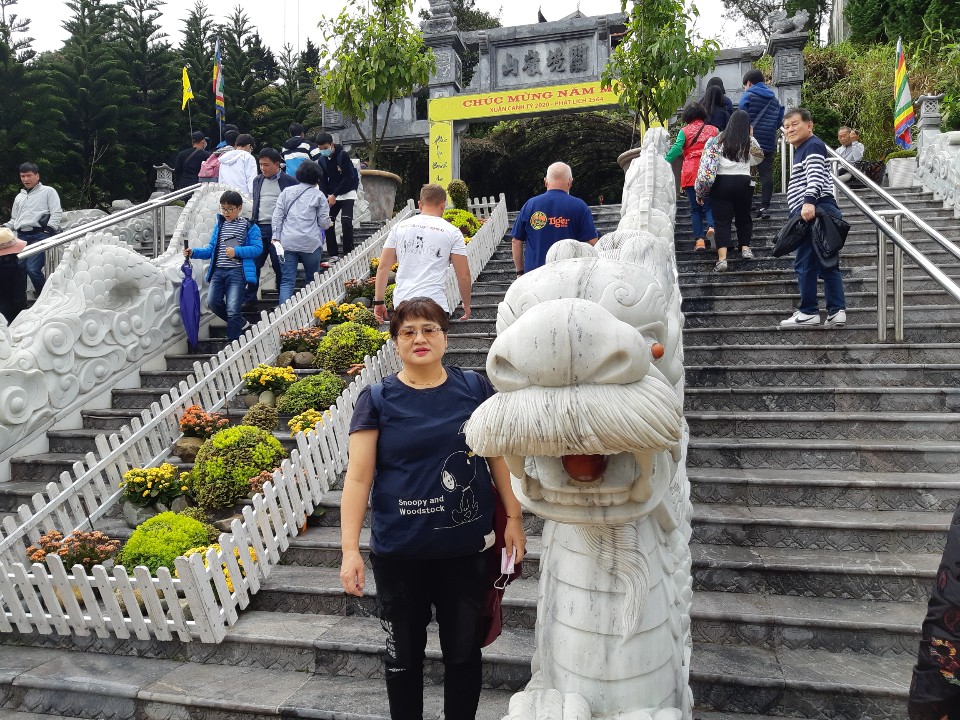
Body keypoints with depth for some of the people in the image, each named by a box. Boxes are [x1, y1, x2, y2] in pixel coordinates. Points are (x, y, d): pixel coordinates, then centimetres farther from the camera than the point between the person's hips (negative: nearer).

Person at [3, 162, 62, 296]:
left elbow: (57, 213, -2)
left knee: (32, 269, -20)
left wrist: (49, 230, -14)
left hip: (40, 235, -6)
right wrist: (4, 228, 10)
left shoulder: (48, 191, 9)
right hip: (22, 237, 6)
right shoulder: (19, 197, 26)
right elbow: (14, 219, 30)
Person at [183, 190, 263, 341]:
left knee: (232, 309, -8)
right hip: (218, 271, 6)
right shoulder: (219, 226, 16)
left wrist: (236, 251, -16)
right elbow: (211, 249, 16)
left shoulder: (249, 226, 0)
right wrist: (193, 252, 1)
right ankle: (239, 323, 18)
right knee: (212, 302, -5)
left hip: (237, 272, -5)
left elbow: (258, 248, -8)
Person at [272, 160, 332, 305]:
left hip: (287, 242, 2)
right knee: (312, 280, 14)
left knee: (287, 281, 0)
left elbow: (277, 216, 5)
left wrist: (276, 237, 6)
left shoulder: (287, 192, 9)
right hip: (310, 243, -2)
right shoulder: (318, 195, 2)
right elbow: (324, 223, 2)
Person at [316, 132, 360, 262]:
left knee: (346, 222, -18)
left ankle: (348, 253, -10)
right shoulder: (322, 159, 2)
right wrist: (327, 196, -9)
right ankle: (333, 255, 4)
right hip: (332, 195, 6)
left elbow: (348, 178, -18)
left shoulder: (343, 155, -15)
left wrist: (334, 195, -19)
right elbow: (323, 180, 7)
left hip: (347, 193, -6)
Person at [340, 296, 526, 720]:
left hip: (468, 548, 1)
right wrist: (349, 548, -12)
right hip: (399, 553, -1)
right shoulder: (377, 399, -5)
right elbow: (358, 476, -7)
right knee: (404, 655, 16)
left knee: (463, 652, 14)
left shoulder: (475, 388, 0)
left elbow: (499, 456, 7)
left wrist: (513, 518, 4)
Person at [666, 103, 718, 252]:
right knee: (709, 205, 10)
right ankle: (711, 226, -19)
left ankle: (699, 239, -6)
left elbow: (676, 149, -8)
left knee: (695, 209, 4)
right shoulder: (713, 130, 13)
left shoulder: (684, 131, 5)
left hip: (691, 174, -1)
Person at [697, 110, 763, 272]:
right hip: (743, 182, 1)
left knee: (722, 220, -3)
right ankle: (745, 248, 26)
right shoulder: (750, 142, 3)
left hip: (721, 182, -1)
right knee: (744, 216, 21)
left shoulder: (719, 140, 2)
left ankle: (722, 258, -14)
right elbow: (758, 159, 19)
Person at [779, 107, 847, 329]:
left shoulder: (813, 146, -6)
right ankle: (837, 311, 8)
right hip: (809, 214, 11)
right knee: (827, 264, 7)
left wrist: (809, 202, -35)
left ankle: (808, 312, -4)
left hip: (813, 211, -11)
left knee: (805, 263, -8)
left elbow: (815, 176, -22)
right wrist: (802, 208, 32)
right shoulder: (801, 150, 27)